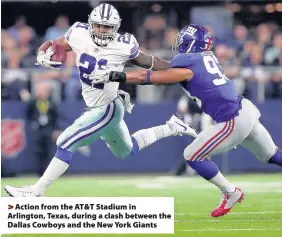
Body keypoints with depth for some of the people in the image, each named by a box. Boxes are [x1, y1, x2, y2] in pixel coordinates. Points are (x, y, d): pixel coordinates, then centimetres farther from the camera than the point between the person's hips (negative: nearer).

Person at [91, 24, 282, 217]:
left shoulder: (187, 68, -12)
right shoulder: (207, 57, 11)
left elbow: (148, 77, -10)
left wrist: (114, 76, -8)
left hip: (233, 122, -9)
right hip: (246, 109, 9)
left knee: (193, 157, 4)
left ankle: (231, 193, 12)